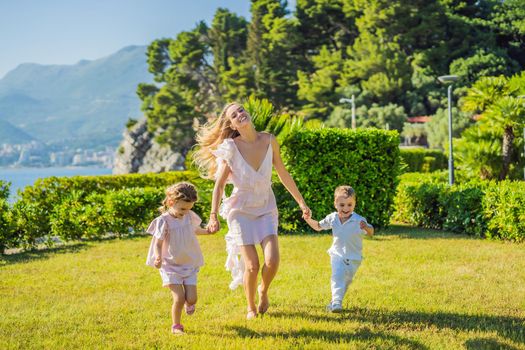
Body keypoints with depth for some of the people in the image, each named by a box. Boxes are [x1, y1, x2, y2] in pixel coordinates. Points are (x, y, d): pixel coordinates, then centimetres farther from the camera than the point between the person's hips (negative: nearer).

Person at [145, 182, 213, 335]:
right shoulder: (163, 221, -14)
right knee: (179, 298, -13)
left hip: (190, 265, 4)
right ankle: (176, 326, 10)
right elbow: (158, 243, -16)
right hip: (171, 267, -4)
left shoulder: (189, 216, 1)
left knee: (191, 298, -3)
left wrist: (207, 231, 30)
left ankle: (189, 303, 35)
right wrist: (158, 258, -32)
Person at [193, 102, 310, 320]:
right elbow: (219, 185, -10)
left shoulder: (269, 141, -5)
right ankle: (251, 307, 22)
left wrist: (301, 202, 11)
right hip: (241, 210, -2)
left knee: (272, 260, -13)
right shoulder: (230, 148, -13)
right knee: (252, 265, -6)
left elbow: (283, 174, 6)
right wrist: (213, 216, -19)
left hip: (266, 209, 2)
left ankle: (263, 291, 21)